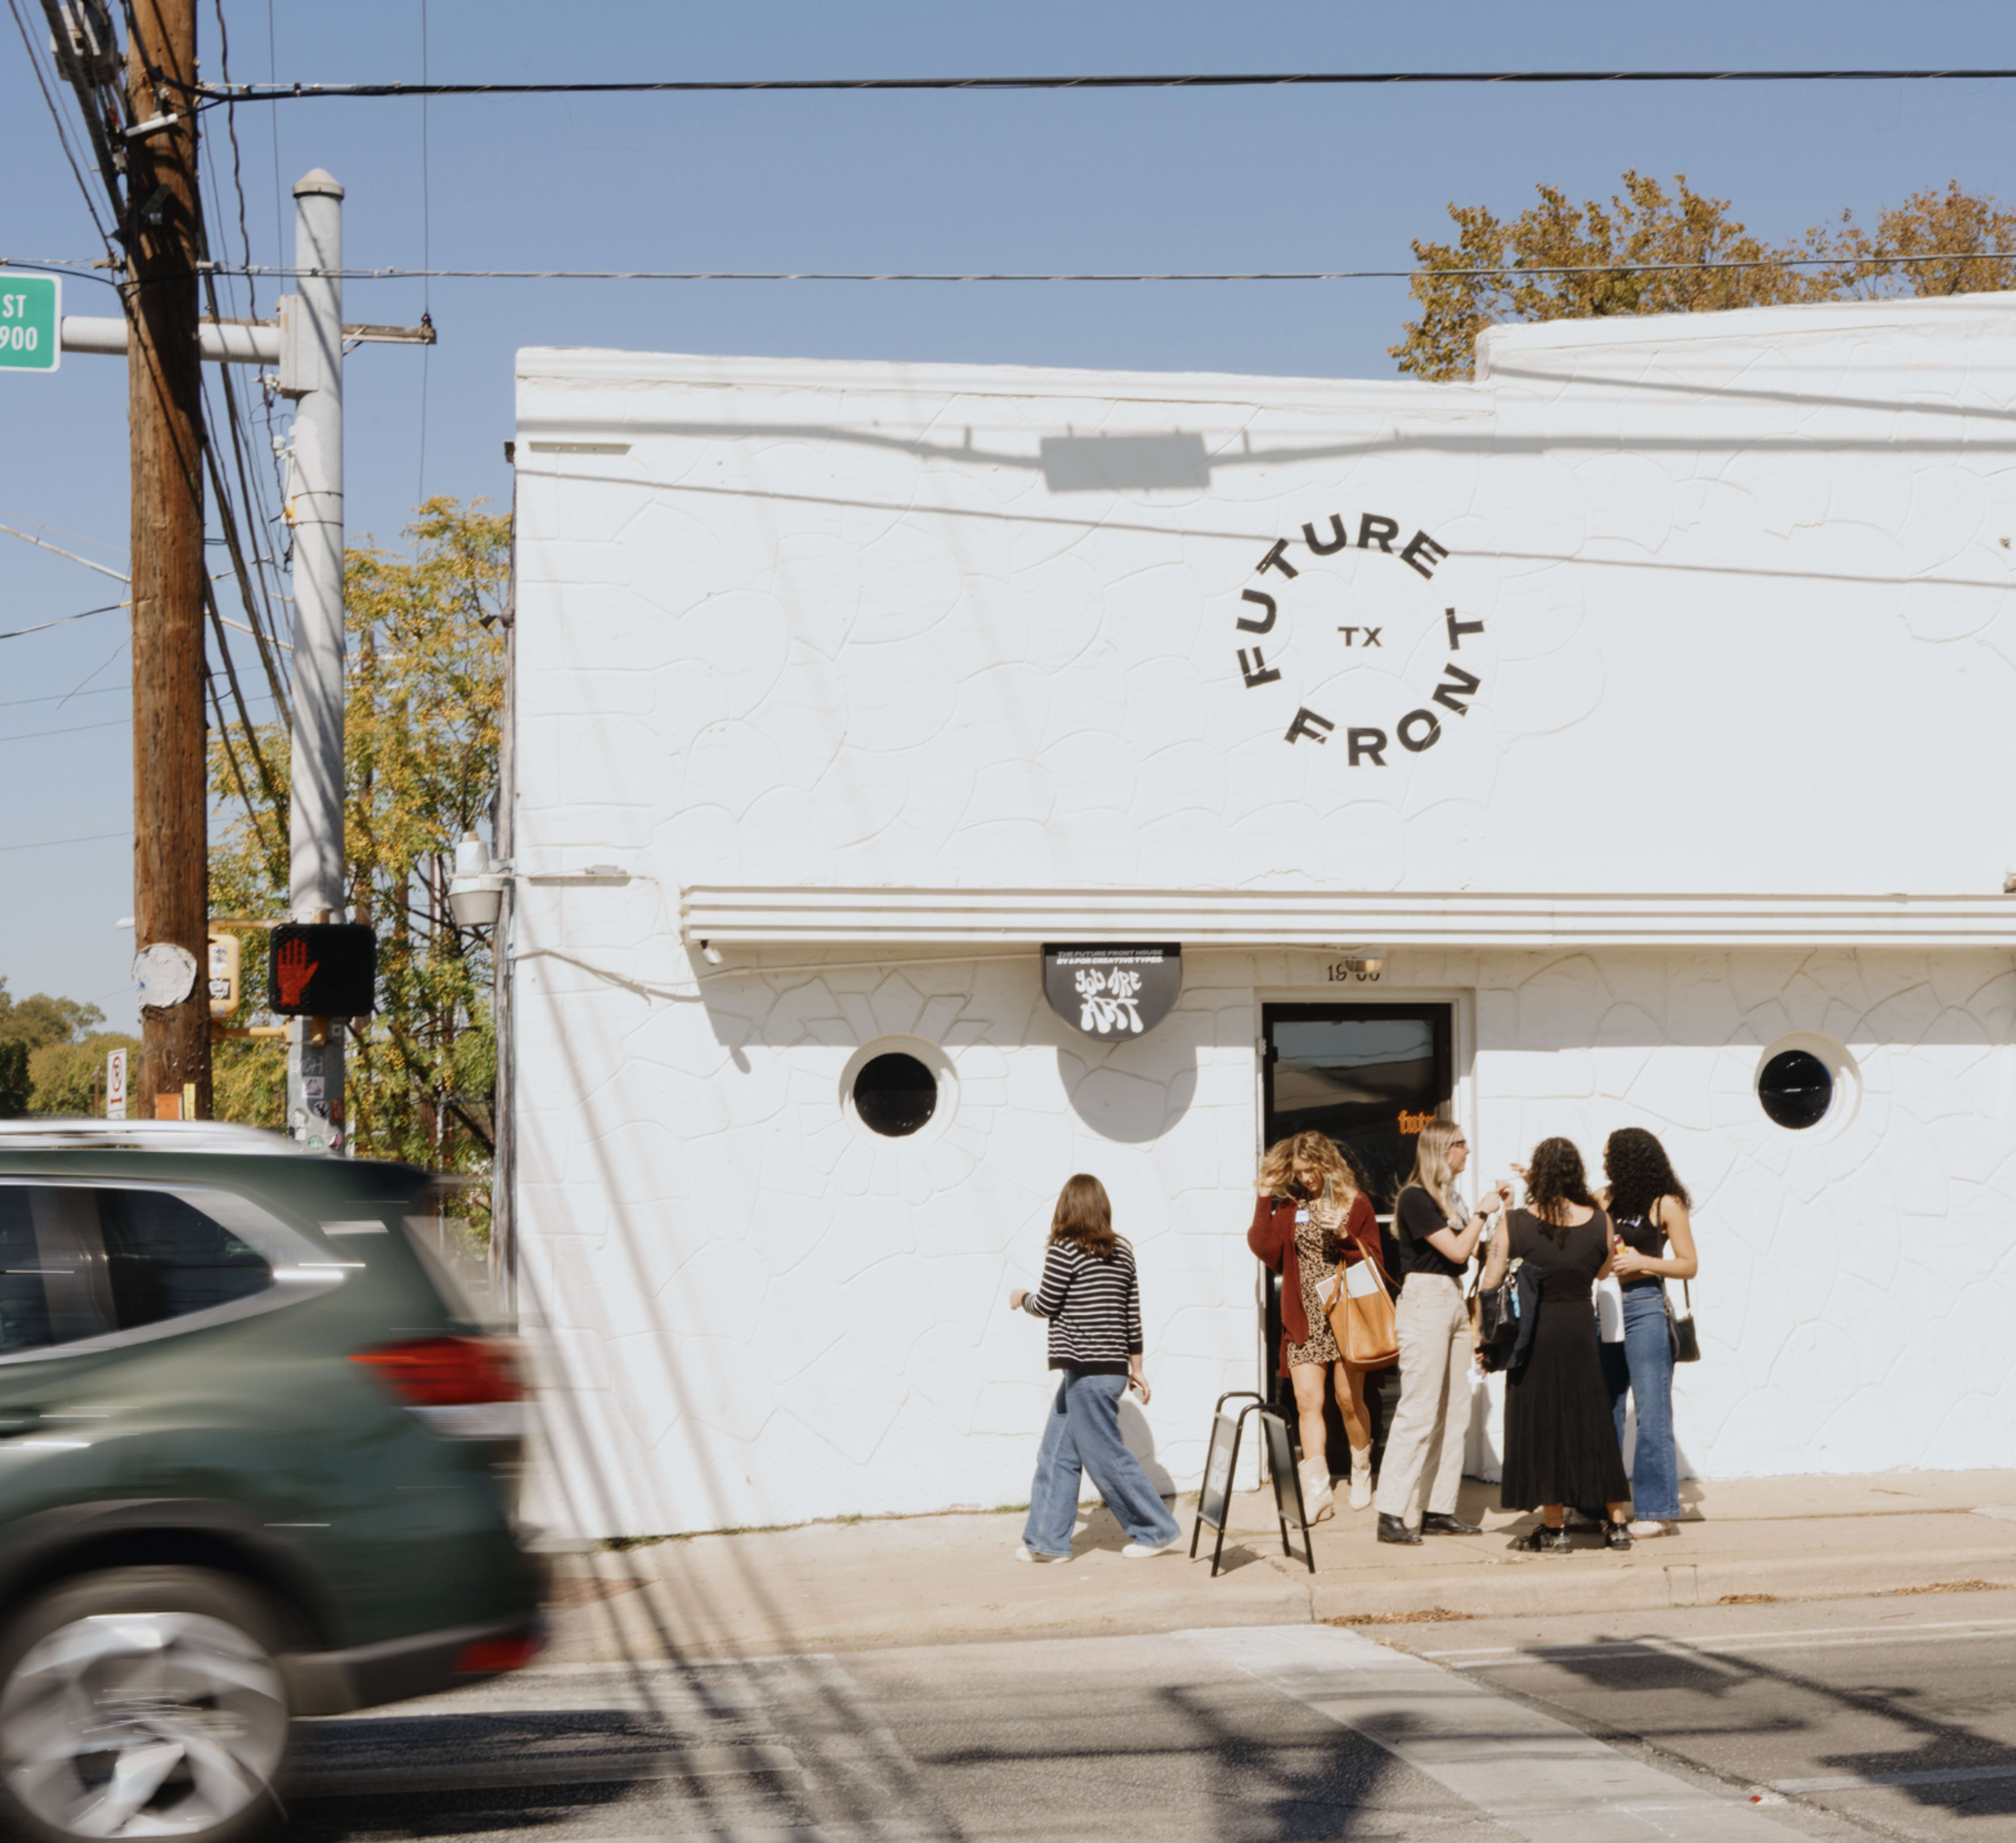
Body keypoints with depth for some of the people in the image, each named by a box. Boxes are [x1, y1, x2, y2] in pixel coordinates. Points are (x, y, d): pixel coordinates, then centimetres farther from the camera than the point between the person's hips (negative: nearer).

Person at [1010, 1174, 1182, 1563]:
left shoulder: (1064, 1250, -12)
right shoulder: (1122, 1253, 9)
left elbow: (1047, 1304, -8)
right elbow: (1133, 1314, 12)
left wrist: (1022, 1299, 14)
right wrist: (1136, 1367, 19)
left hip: (1087, 1371, -8)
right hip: (1113, 1367, 8)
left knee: (1106, 1457, 1)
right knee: (1056, 1454, 12)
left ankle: (1157, 1531, 8)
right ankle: (1047, 1540, 13)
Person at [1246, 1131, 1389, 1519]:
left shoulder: (1354, 1203, 3)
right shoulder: (1289, 1206, 10)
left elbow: (1374, 1261, 0)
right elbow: (1266, 1248, -3)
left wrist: (1345, 1236, -16)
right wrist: (1264, 1199, -3)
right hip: (1305, 1322, 2)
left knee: (1349, 1400, 1)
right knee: (1308, 1401, -6)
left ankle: (1361, 1473, 26)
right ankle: (1316, 1493, -7)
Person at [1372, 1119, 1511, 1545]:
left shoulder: (1450, 1198, 15)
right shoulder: (1415, 1198, -11)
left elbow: (1473, 1251, 16)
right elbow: (1457, 1250, -15)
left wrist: (1499, 1211, 11)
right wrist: (1484, 1212, -5)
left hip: (1454, 1300, 9)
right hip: (1425, 1299, -9)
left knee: (1454, 1411, 8)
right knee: (1418, 1411, -11)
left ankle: (1440, 1510, 12)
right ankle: (1391, 1514, -10)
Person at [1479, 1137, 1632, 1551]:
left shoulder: (1517, 1224, -11)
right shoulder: (1598, 1221, -5)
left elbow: (1490, 1285, -8)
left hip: (1534, 1332, -2)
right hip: (1582, 1330, 2)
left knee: (1541, 1426, 6)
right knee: (1593, 1424, 12)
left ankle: (1554, 1528, 8)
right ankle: (1618, 1523, 16)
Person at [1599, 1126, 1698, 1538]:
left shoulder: (1665, 1205, -3)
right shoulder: (1607, 1200, 13)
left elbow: (1689, 1266, -3)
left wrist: (1643, 1262, -15)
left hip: (1644, 1309, -6)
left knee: (1651, 1413, -5)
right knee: (1603, 1412, 7)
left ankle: (1657, 1512, -2)